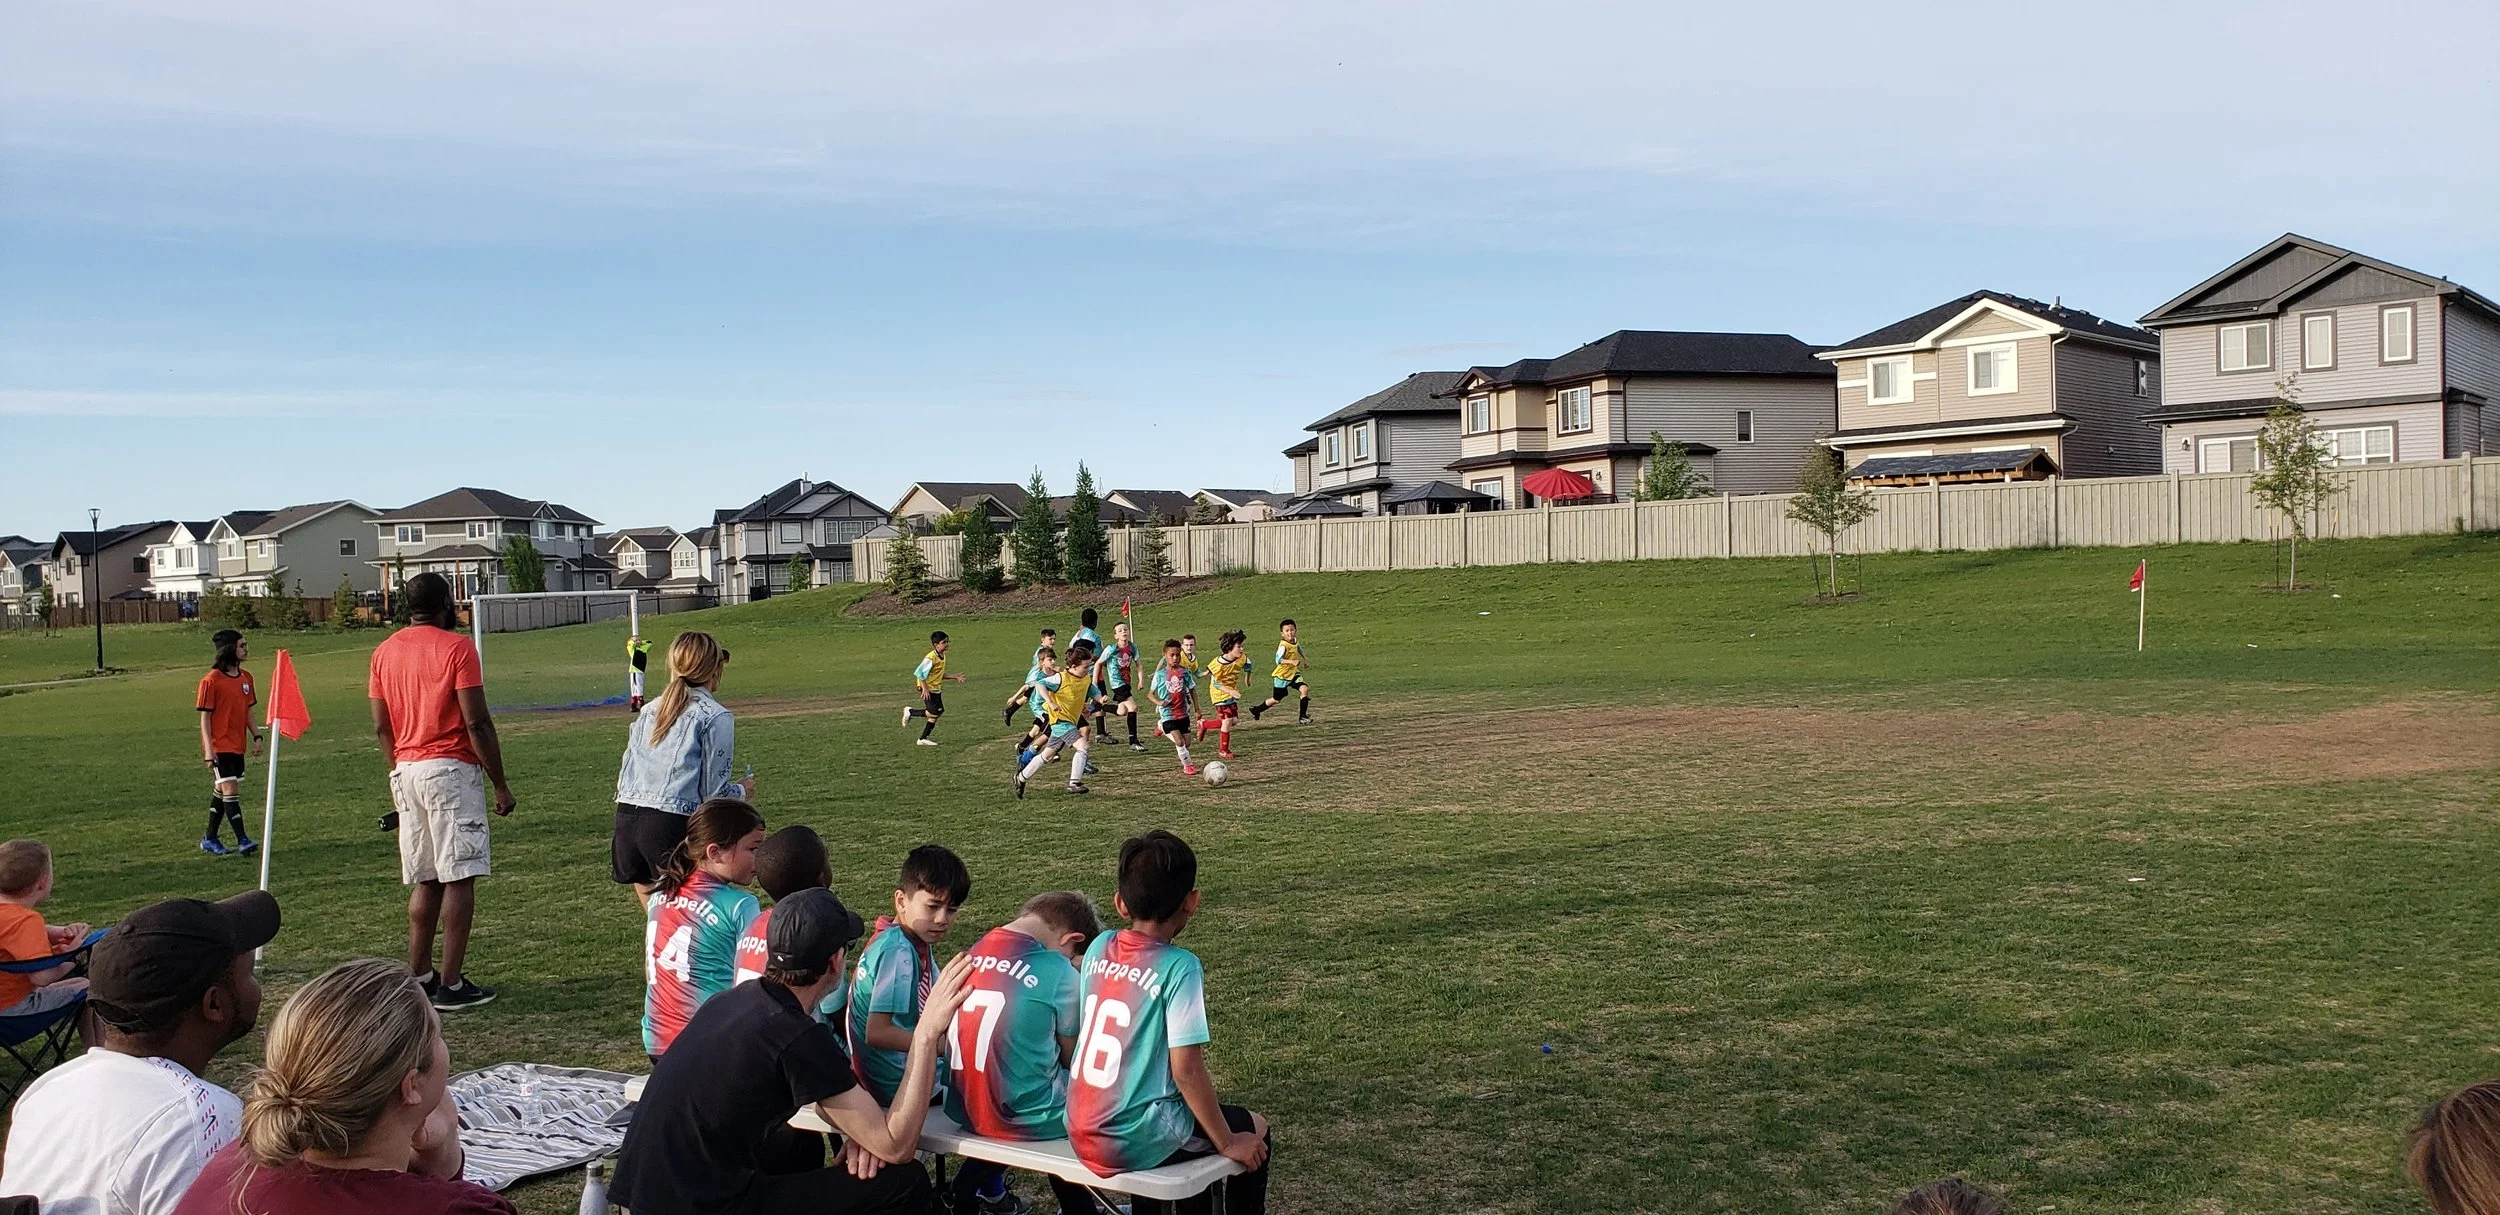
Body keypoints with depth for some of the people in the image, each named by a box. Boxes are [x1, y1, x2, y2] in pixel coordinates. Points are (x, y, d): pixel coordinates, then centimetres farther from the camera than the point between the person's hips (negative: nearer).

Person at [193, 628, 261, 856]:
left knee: (221, 792, 14)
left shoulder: (246, 677, 9)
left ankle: (210, 839, 23)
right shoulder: (211, 680, -12)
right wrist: (208, 748, -16)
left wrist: (256, 736, 11)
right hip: (219, 747, -7)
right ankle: (242, 840, -11)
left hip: (238, 745, 7)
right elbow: (205, 716, -11)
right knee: (230, 790, -11)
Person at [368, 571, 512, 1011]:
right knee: (459, 879, -3)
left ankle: (418, 978, 17)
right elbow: (476, 722, -12)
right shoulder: (456, 647, -8)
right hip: (451, 771, -7)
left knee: (425, 880, 14)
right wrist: (500, 784, -7)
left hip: (407, 772, 7)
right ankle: (451, 985, -4)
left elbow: (382, 726, 13)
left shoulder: (384, 651, 11)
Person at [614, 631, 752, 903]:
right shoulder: (716, 717, -1)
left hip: (627, 818, 7)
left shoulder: (649, 710, 19)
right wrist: (743, 791, 17)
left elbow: (625, 778, 19)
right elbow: (715, 791, -2)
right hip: (672, 824, -6)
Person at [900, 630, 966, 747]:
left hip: (936, 689, 9)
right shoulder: (931, 658, -20)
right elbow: (919, 672, -23)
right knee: (935, 712, -14)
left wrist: (954, 677, 12)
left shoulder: (942, 656, 9)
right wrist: (925, 688, -25)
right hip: (928, 689, -9)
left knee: (938, 712, 7)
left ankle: (923, 739, 16)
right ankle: (910, 712, 3)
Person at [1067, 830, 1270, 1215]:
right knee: (1254, 1129, 15)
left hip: (1081, 1132, 6)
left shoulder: (1098, 948, 0)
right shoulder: (1180, 967, -17)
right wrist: (1227, 1144, -6)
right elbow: (1187, 1072, -17)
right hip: (1134, 1142, -6)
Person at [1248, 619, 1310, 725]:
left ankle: (1302, 717, -10)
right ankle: (1255, 710, 34)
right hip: (1282, 675, -6)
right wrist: (1292, 661, -45)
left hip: (1293, 673, 6)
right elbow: (1278, 660, -36)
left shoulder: (1295, 641, -1)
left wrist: (1305, 659, 25)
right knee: (1276, 700, 9)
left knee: (1305, 689, -17)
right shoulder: (1283, 645, -26)